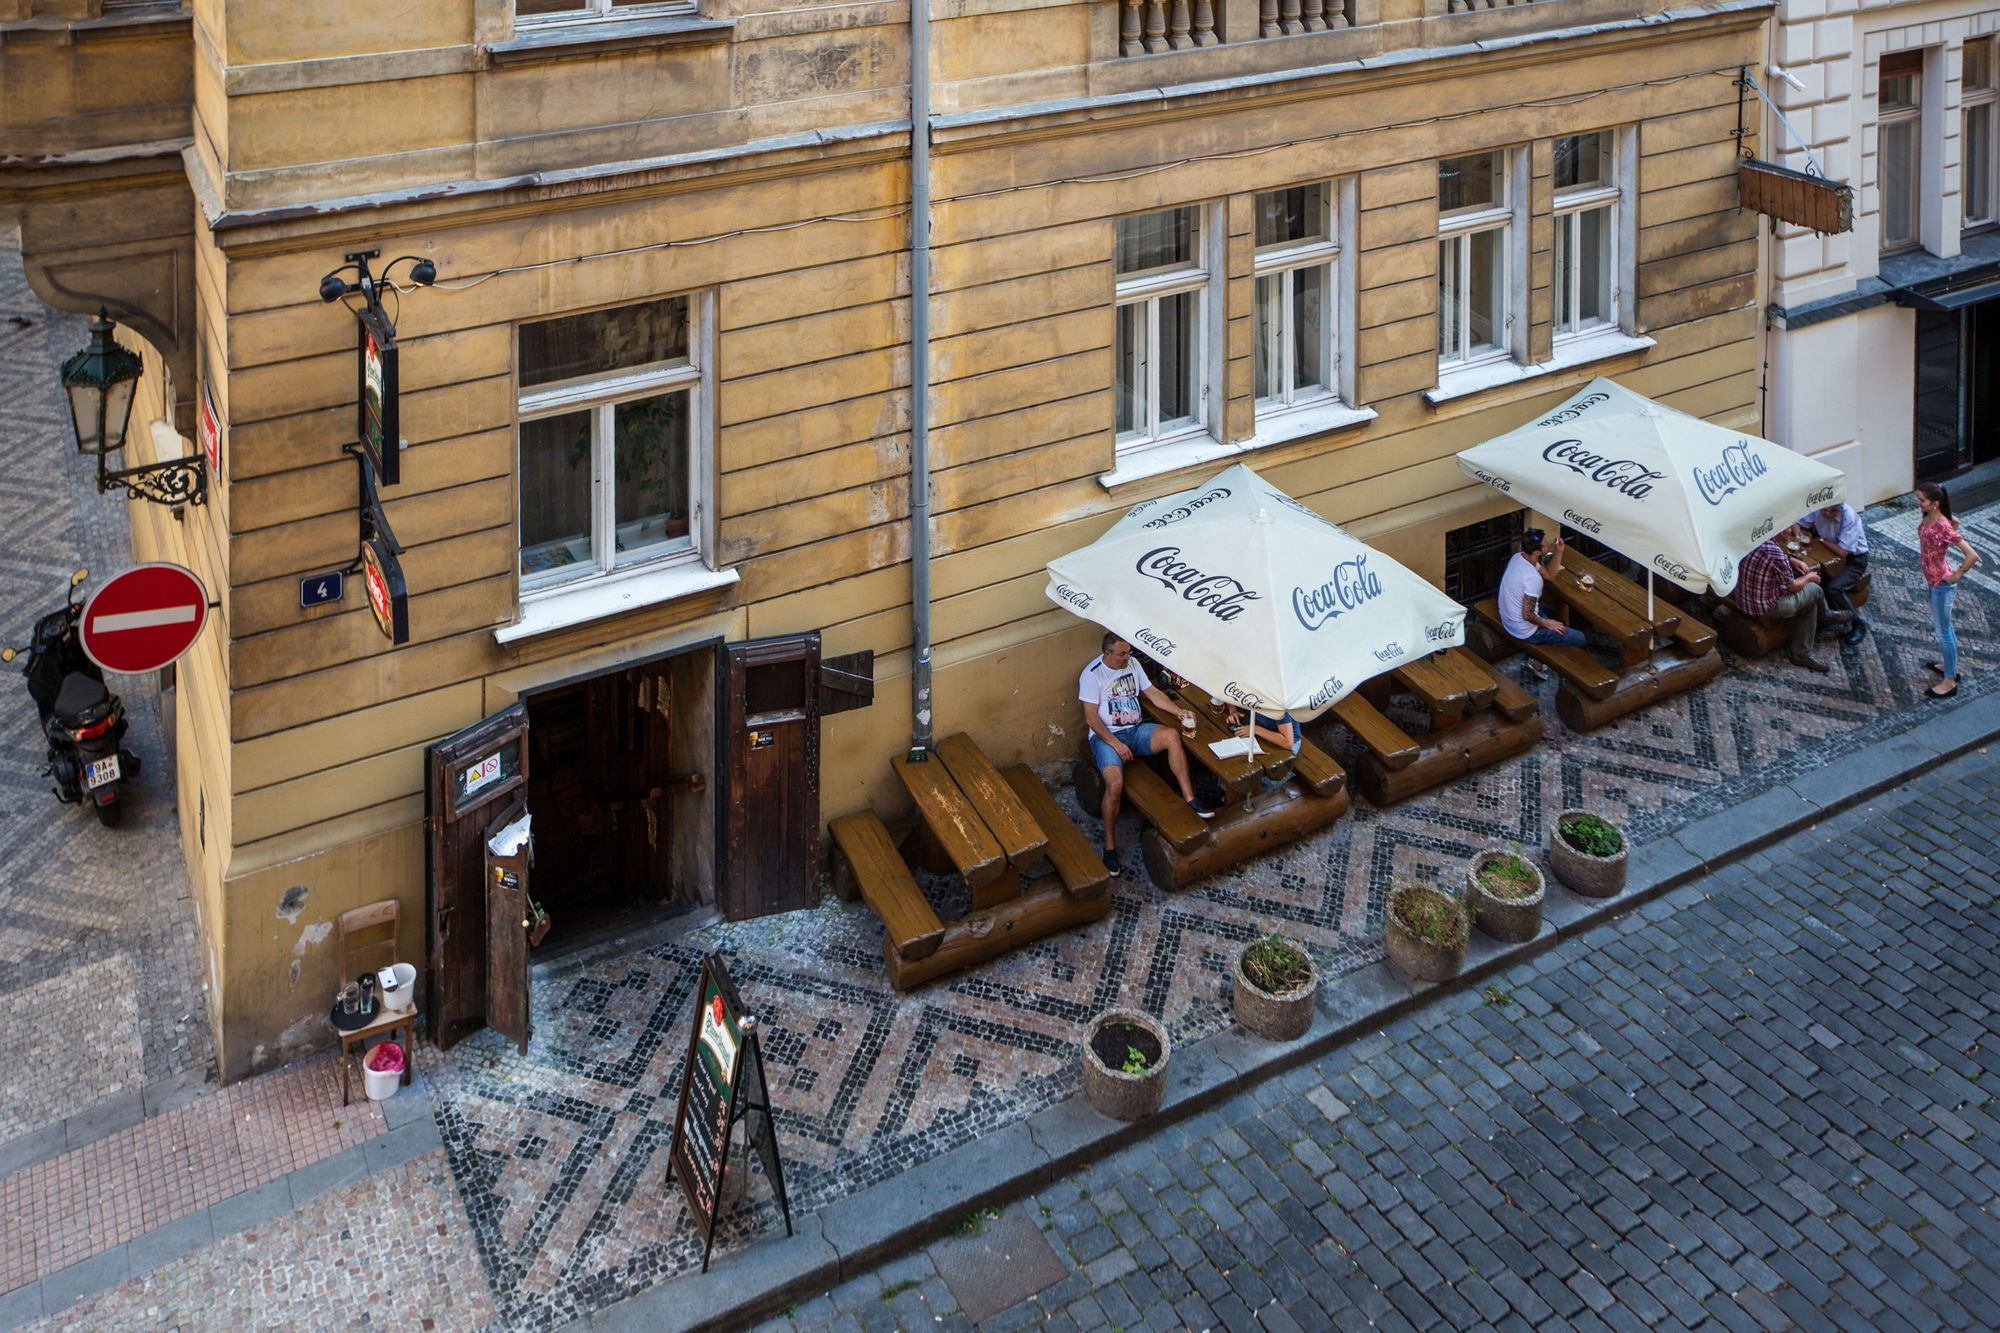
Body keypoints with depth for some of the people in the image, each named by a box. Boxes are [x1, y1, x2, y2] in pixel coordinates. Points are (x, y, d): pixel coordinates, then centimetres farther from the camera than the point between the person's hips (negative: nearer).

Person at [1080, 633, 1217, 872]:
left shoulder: (1132, 664, 10)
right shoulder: (1092, 675, -10)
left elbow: (1152, 692, 15)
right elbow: (1091, 718, -13)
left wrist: (1178, 710, 0)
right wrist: (1116, 744, -20)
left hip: (1136, 729, 5)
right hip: (1107, 735, -5)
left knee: (1171, 735, -26)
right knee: (1115, 784, -30)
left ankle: (1189, 798, -19)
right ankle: (1110, 845, -15)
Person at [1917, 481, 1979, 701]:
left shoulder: (1942, 527, -32)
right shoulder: (1927, 518, -6)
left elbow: (1972, 555, -32)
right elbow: (1955, 523, 19)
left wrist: (1957, 575, -20)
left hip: (1942, 583, -9)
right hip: (1932, 579, 9)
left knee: (1943, 630, 3)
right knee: (1940, 623, 25)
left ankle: (1949, 682, 15)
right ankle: (1951, 665, 43)